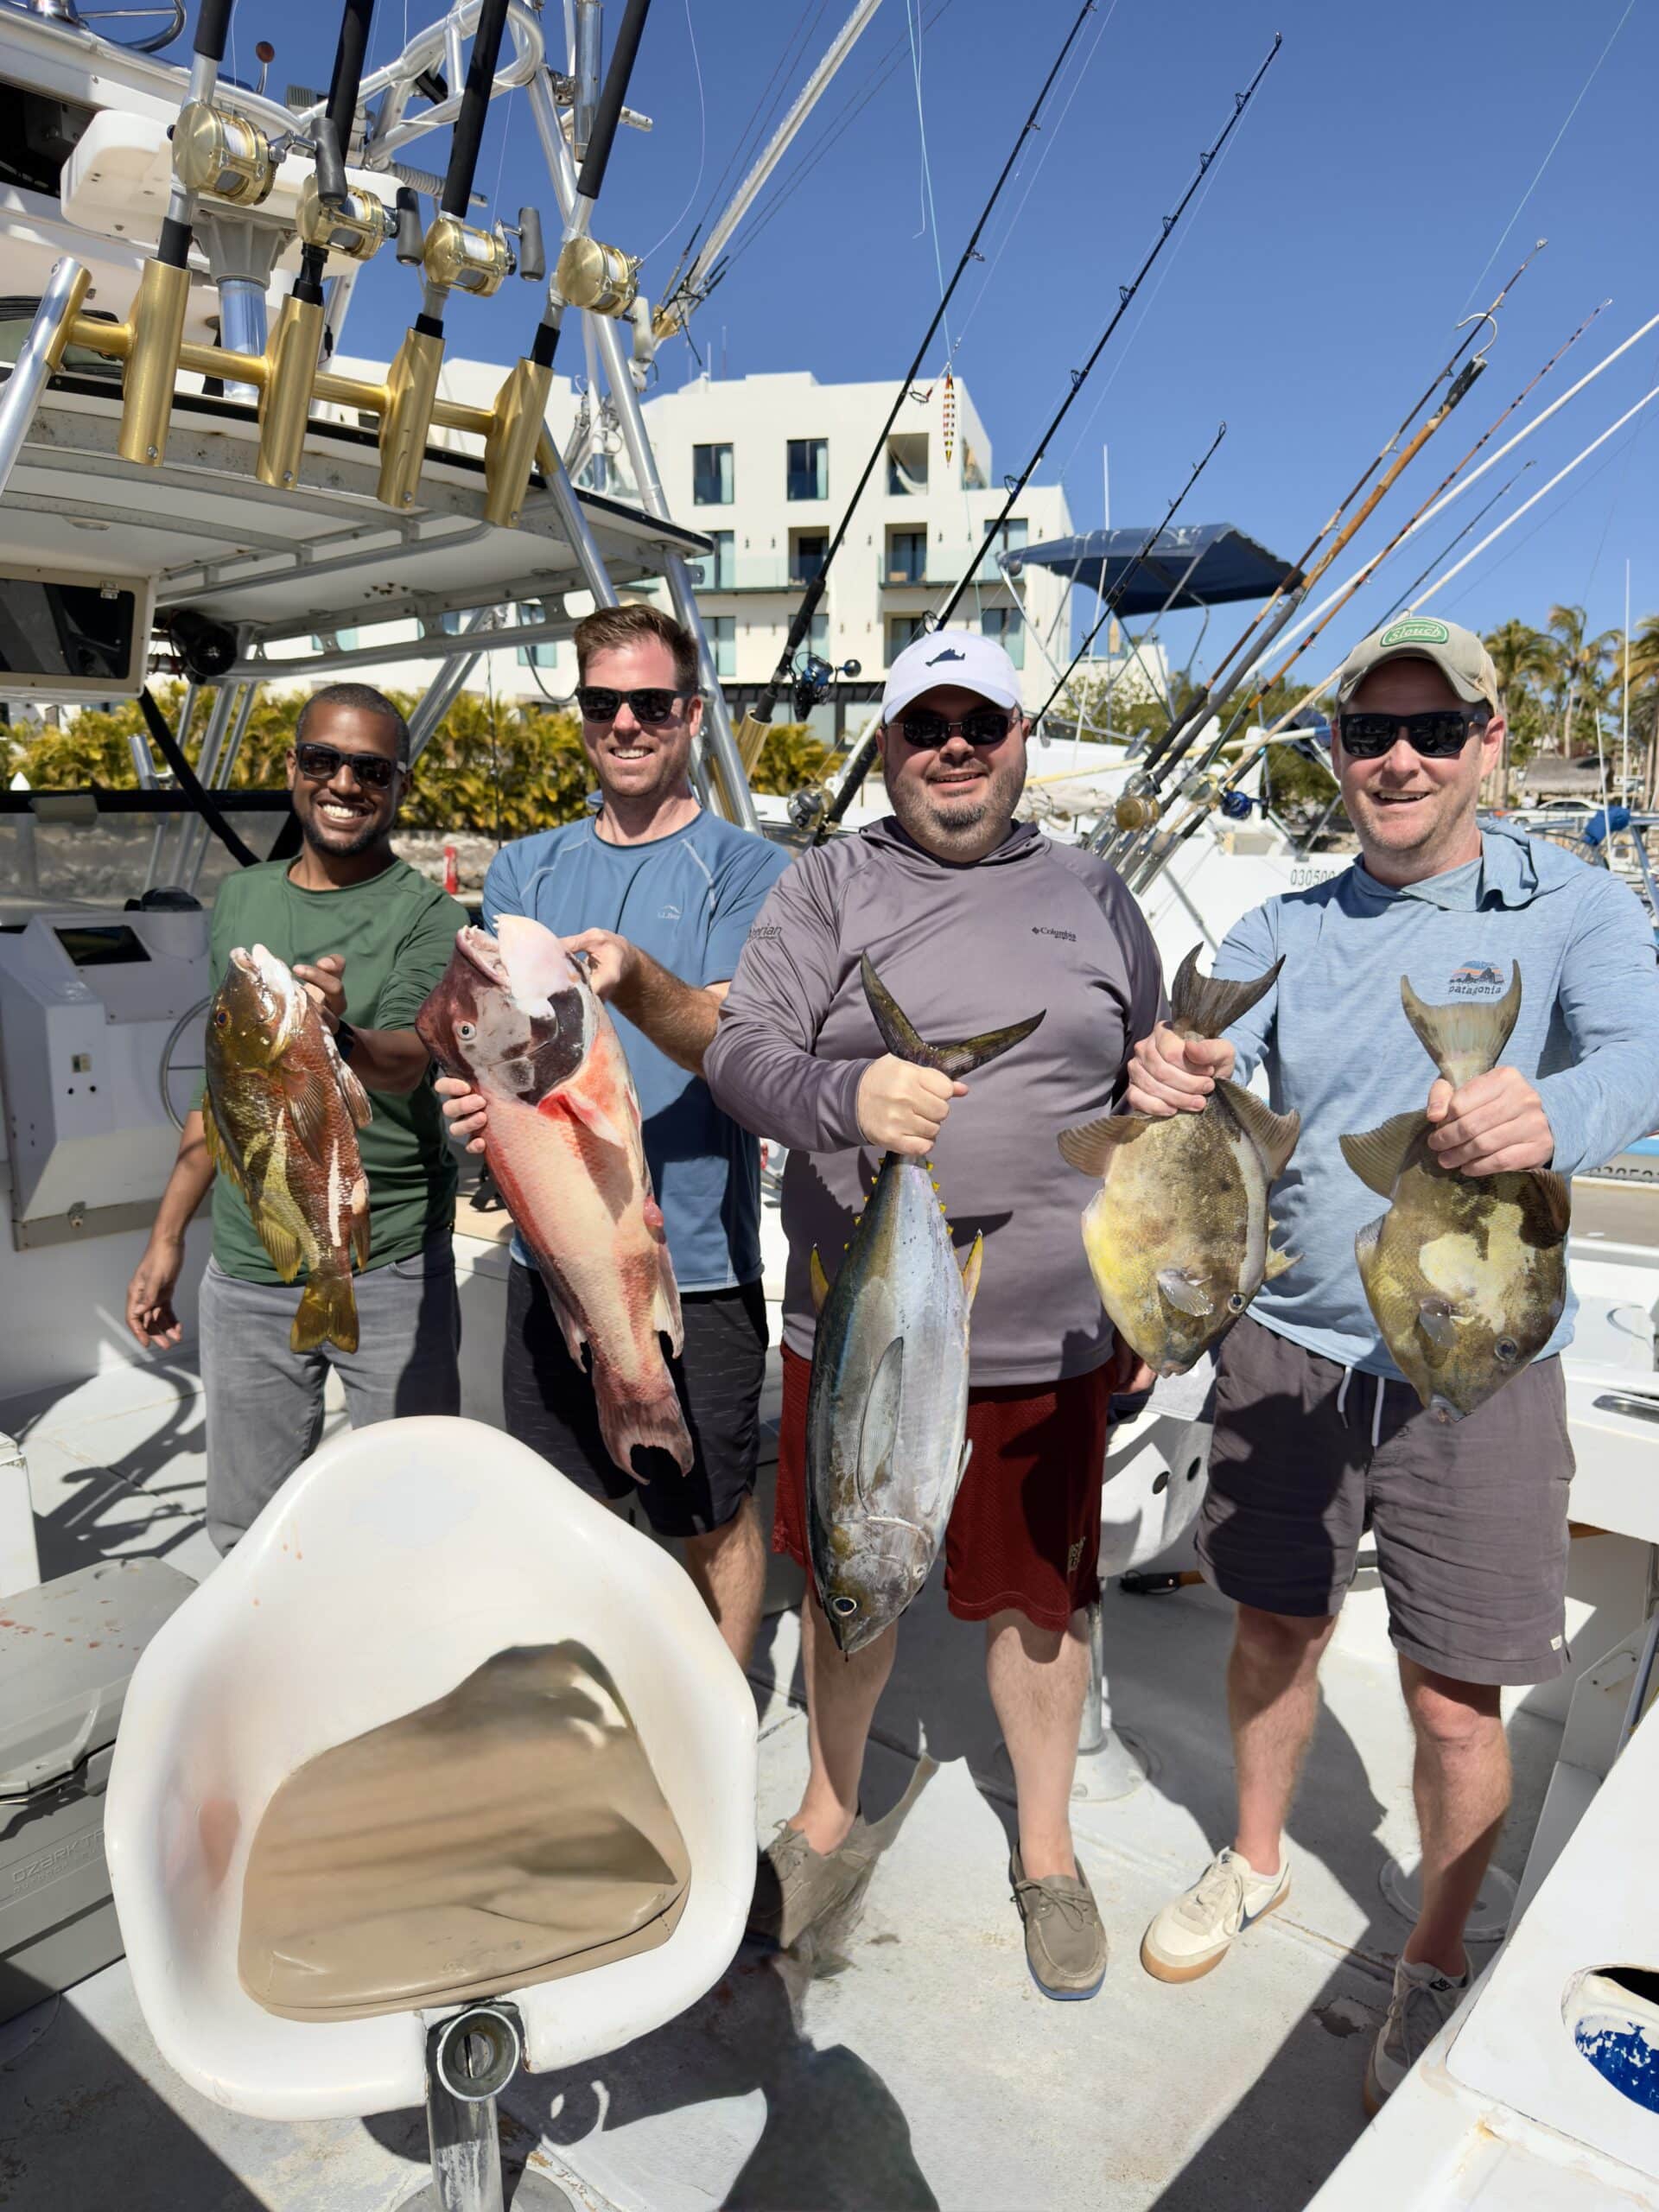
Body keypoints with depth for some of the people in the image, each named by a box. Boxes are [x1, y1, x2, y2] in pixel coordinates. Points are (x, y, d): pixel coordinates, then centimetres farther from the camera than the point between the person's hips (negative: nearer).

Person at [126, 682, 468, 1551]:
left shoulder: (427, 917, -8)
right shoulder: (241, 900, 8)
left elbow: (404, 1066, -26)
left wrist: (340, 1034, -48)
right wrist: (167, 1234, 14)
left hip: (389, 1275, -4)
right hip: (245, 1276, 5)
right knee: (247, 1535, 15)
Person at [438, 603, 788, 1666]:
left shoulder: (749, 871, -5)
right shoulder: (526, 870, 9)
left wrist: (636, 980, -38)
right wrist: (483, 1091, -25)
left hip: (694, 1266, -4)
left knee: (713, 1524, 11)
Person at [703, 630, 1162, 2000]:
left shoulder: (1092, 894, 8)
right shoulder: (827, 886, 2)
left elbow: (1151, 1096, 13)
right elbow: (743, 1051, -8)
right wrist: (848, 1095, -30)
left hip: (1045, 1336, 1)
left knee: (1038, 1598, 15)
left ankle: (1046, 1851, 40)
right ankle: (832, 1822, 42)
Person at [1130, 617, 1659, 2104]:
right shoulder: (1280, 933, 5)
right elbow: (1210, 1100, -7)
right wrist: (1167, 1089, -33)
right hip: (1286, 1344, 3)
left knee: (1457, 1701, 8)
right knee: (1276, 1628, 18)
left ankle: (1435, 1964, 35)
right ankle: (1257, 1862, 45)